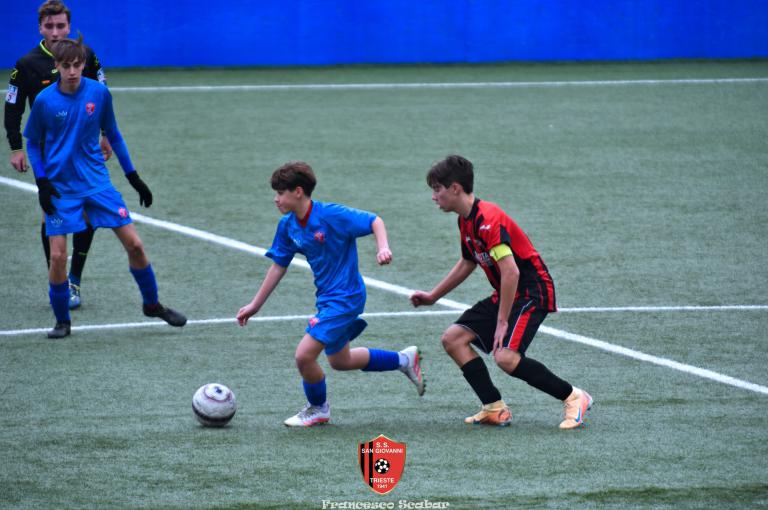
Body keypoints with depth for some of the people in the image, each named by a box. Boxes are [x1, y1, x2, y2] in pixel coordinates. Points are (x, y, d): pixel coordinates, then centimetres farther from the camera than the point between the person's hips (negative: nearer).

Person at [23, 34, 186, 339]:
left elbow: (112, 135, 9)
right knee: (58, 256, -9)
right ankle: (62, 321, 9)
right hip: (60, 188, -2)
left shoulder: (99, 93, -5)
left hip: (97, 182, 2)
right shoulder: (45, 101, -10)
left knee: (133, 244, -1)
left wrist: (134, 177, 9)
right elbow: (32, 143, 3)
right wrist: (42, 182, -8)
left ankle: (152, 304, 20)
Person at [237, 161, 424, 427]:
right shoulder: (287, 225, 1)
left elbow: (374, 221, -17)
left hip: (345, 297, -9)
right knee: (339, 361, 22)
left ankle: (318, 409, 12)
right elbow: (278, 265, 10)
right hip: (327, 297, 9)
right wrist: (255, 305, 12)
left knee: (304, 355, -15)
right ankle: (404, 359, 38)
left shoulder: (332, 215, -22)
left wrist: (383, 247, -36)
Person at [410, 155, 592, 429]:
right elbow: (467, 263, 27)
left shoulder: (488, 219, -23)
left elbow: (511, 272, -29)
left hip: (532, 291, -10)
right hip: (505, 294, 10)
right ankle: (495, 409, 0)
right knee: (453, 339, 1)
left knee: (506, 357, -25)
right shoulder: (466, 221, 8)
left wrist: (502, 321, -26)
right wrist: (433, 296, 31)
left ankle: (573, 398, -8)